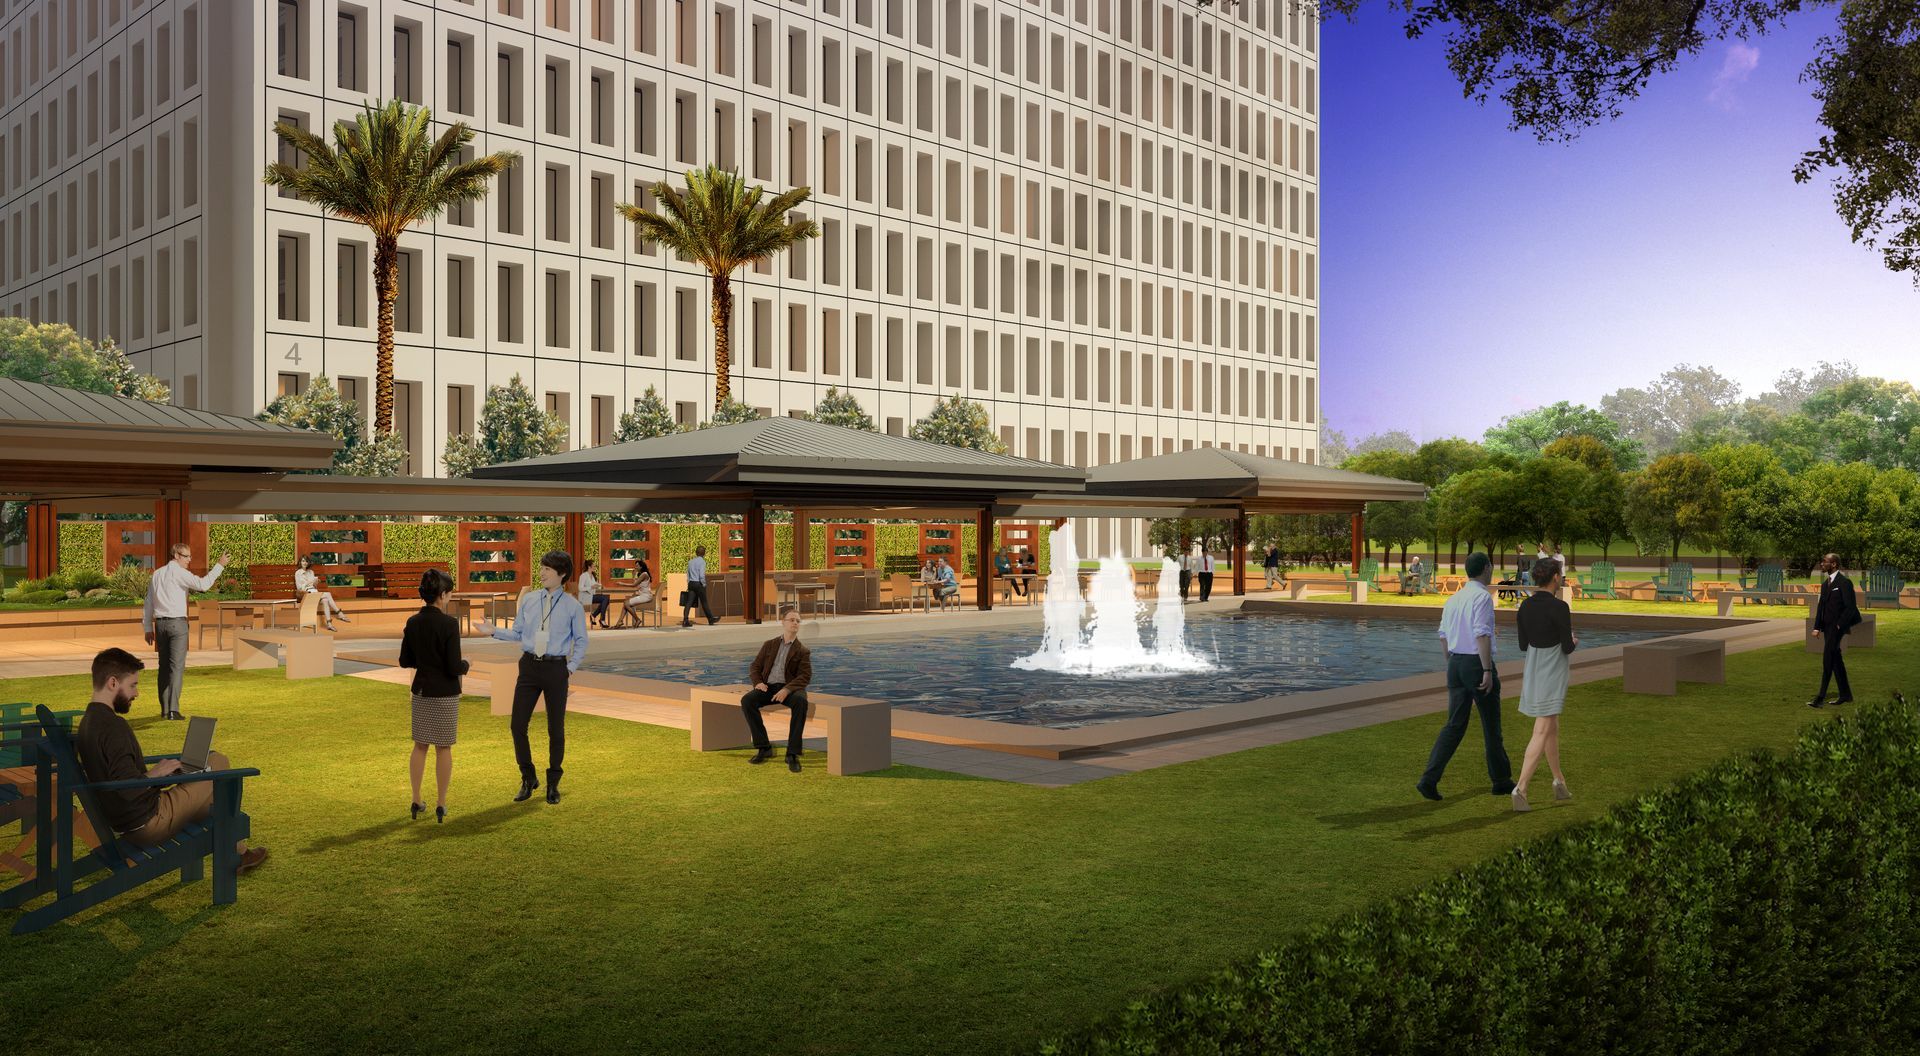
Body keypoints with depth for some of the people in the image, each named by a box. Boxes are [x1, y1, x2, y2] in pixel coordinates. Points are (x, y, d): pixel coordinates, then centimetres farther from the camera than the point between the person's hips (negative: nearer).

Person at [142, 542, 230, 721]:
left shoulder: (157, 574, 14)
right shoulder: (179, 573, -8)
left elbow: (149, 603, 16)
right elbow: (203, 584, -21)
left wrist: (148, 628, 19)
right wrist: (219, 565, -14)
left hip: (160, 624, 7)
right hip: (177, 623, -7)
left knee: (164, 666, 12)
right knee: (177, 666, -6)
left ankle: (164, 709, 13)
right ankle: (173, 709, -13)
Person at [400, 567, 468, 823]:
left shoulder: (413, 622, -1)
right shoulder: (449, 623, -19)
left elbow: (405, 661, 6)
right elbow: (454, 667, -19)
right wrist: (465, 665, 2)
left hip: (421, 691, 5)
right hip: (446, 693, -5)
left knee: (420, 745, 16)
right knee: (443, 747, 6)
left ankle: (416, 801, 22)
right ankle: (441, 804, 13)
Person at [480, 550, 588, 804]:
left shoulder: (572, 606, -2)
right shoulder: (528, 599, 4)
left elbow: (581, 641, 5)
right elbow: (518, 634, 10)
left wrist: (572, 667, -3)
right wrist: (494, 631, -3)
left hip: (556, 669, -2)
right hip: (529, 666, 2)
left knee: (556, 728, 7)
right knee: (518, 725, 1)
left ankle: (553, 783, 23)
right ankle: (528, 778, 21)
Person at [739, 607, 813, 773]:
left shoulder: (803, 651, 9)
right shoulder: (769, 645, 18)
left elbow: (805, 676, -5)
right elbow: (754, 667, 14)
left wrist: (787, 689, -23)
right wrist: (758, 683, -10)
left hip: (790, 688, -2)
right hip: (768, 687, 2)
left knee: (801, 702, -38)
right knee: (747, 700, -29)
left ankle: (792, 754, -34)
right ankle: (764, 747, -19)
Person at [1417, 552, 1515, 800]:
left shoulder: (1454, 598, 11)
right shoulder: (1483, 597, -13)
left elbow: (1444, 635, 15)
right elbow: (1482, 634, -21)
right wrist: (1488, 670, -20)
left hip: (1456, 663, 7)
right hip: (1477, 664, -6)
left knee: (1455, 725, 5)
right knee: (1491, 726, 9)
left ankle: (1430, 779, -8)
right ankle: (1501, 780, 23)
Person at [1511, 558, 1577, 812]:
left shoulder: (1525, 606, 2)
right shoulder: (1560, 607, -19)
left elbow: (1523, 646, 6)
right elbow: (1567, 647, -13)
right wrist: (1573, 642, 11)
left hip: (1533, 673, 7)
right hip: (1552, 676, -7)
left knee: (1552, 728, 22)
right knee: (1541, 734, -7)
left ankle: (1559, 783, 32)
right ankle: (1520, 789, -15)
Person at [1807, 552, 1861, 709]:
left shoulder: (1844, 582, -11)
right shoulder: (1825, 583, 16)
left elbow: (1850, 607, -14)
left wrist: (1839, 625, -17)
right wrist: (1817, 627, 10)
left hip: (1838, 625, -9)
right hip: (1827, 626, 9)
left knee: (1828, 658, -13)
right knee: (1836, 659, 13)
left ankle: (1821, 698, -16)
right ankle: (1845, 694, 21)